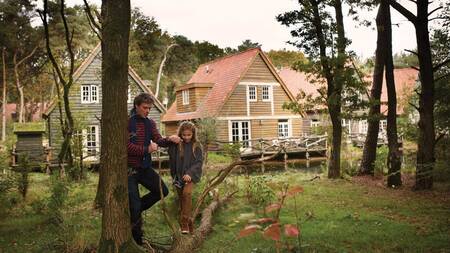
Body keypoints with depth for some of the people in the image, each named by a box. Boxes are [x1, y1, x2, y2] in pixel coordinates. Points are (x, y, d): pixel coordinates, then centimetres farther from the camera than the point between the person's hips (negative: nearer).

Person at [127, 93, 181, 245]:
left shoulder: (150, 123, 8)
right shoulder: (127, 122, -12)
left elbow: (158, 140, -1)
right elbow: (127, 146, -19)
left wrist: (170, 140, -21)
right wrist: (147, 149, -22)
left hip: (145, 168, 6)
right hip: (129, 169, -6)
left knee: (163, 191, 2)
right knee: (135, 204, -2)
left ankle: (136, 208, 22)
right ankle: (137, 240, 17)